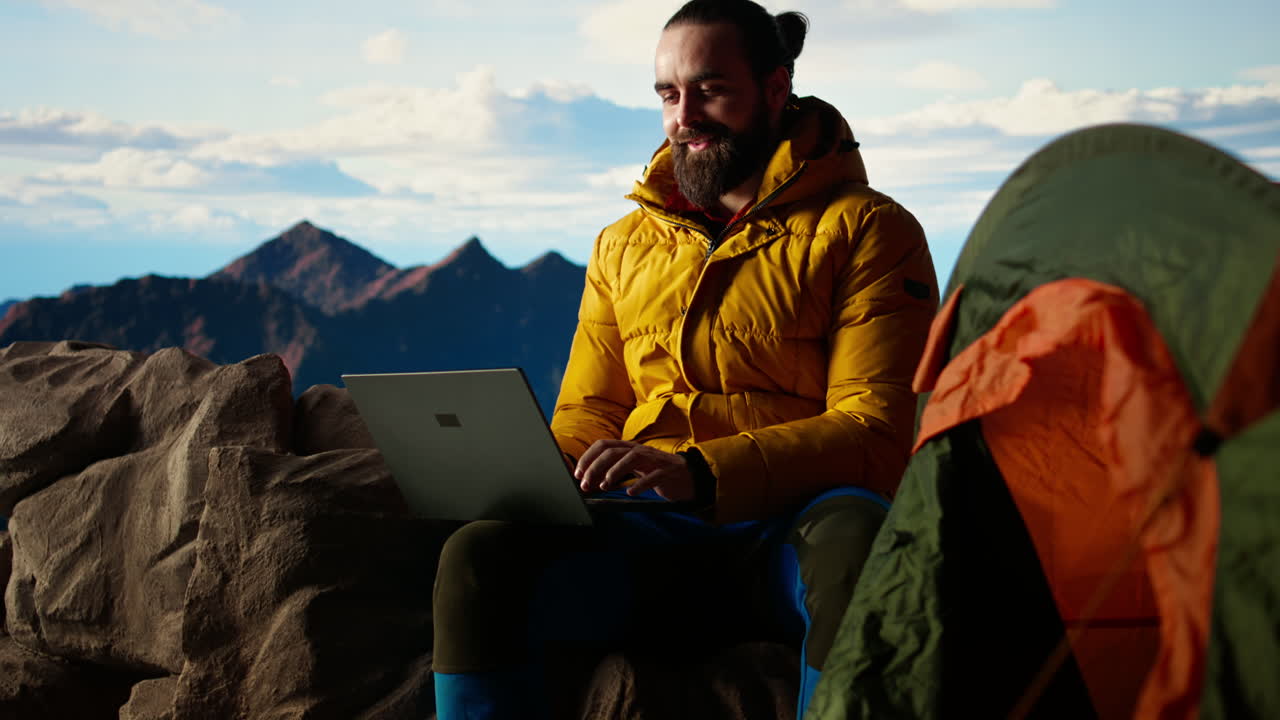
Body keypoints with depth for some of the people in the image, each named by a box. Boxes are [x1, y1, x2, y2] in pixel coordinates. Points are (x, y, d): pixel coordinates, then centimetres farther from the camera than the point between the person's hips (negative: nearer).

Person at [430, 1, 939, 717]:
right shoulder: (624, 245, 20)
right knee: (478, 555, -25)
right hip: (654, 540, 4)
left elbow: (875, 434, -7)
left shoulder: (865, 229, 3)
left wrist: (699, 473, -22)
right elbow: (587, 414, 24)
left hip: (789, 530, -3)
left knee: (856, 536, -40)